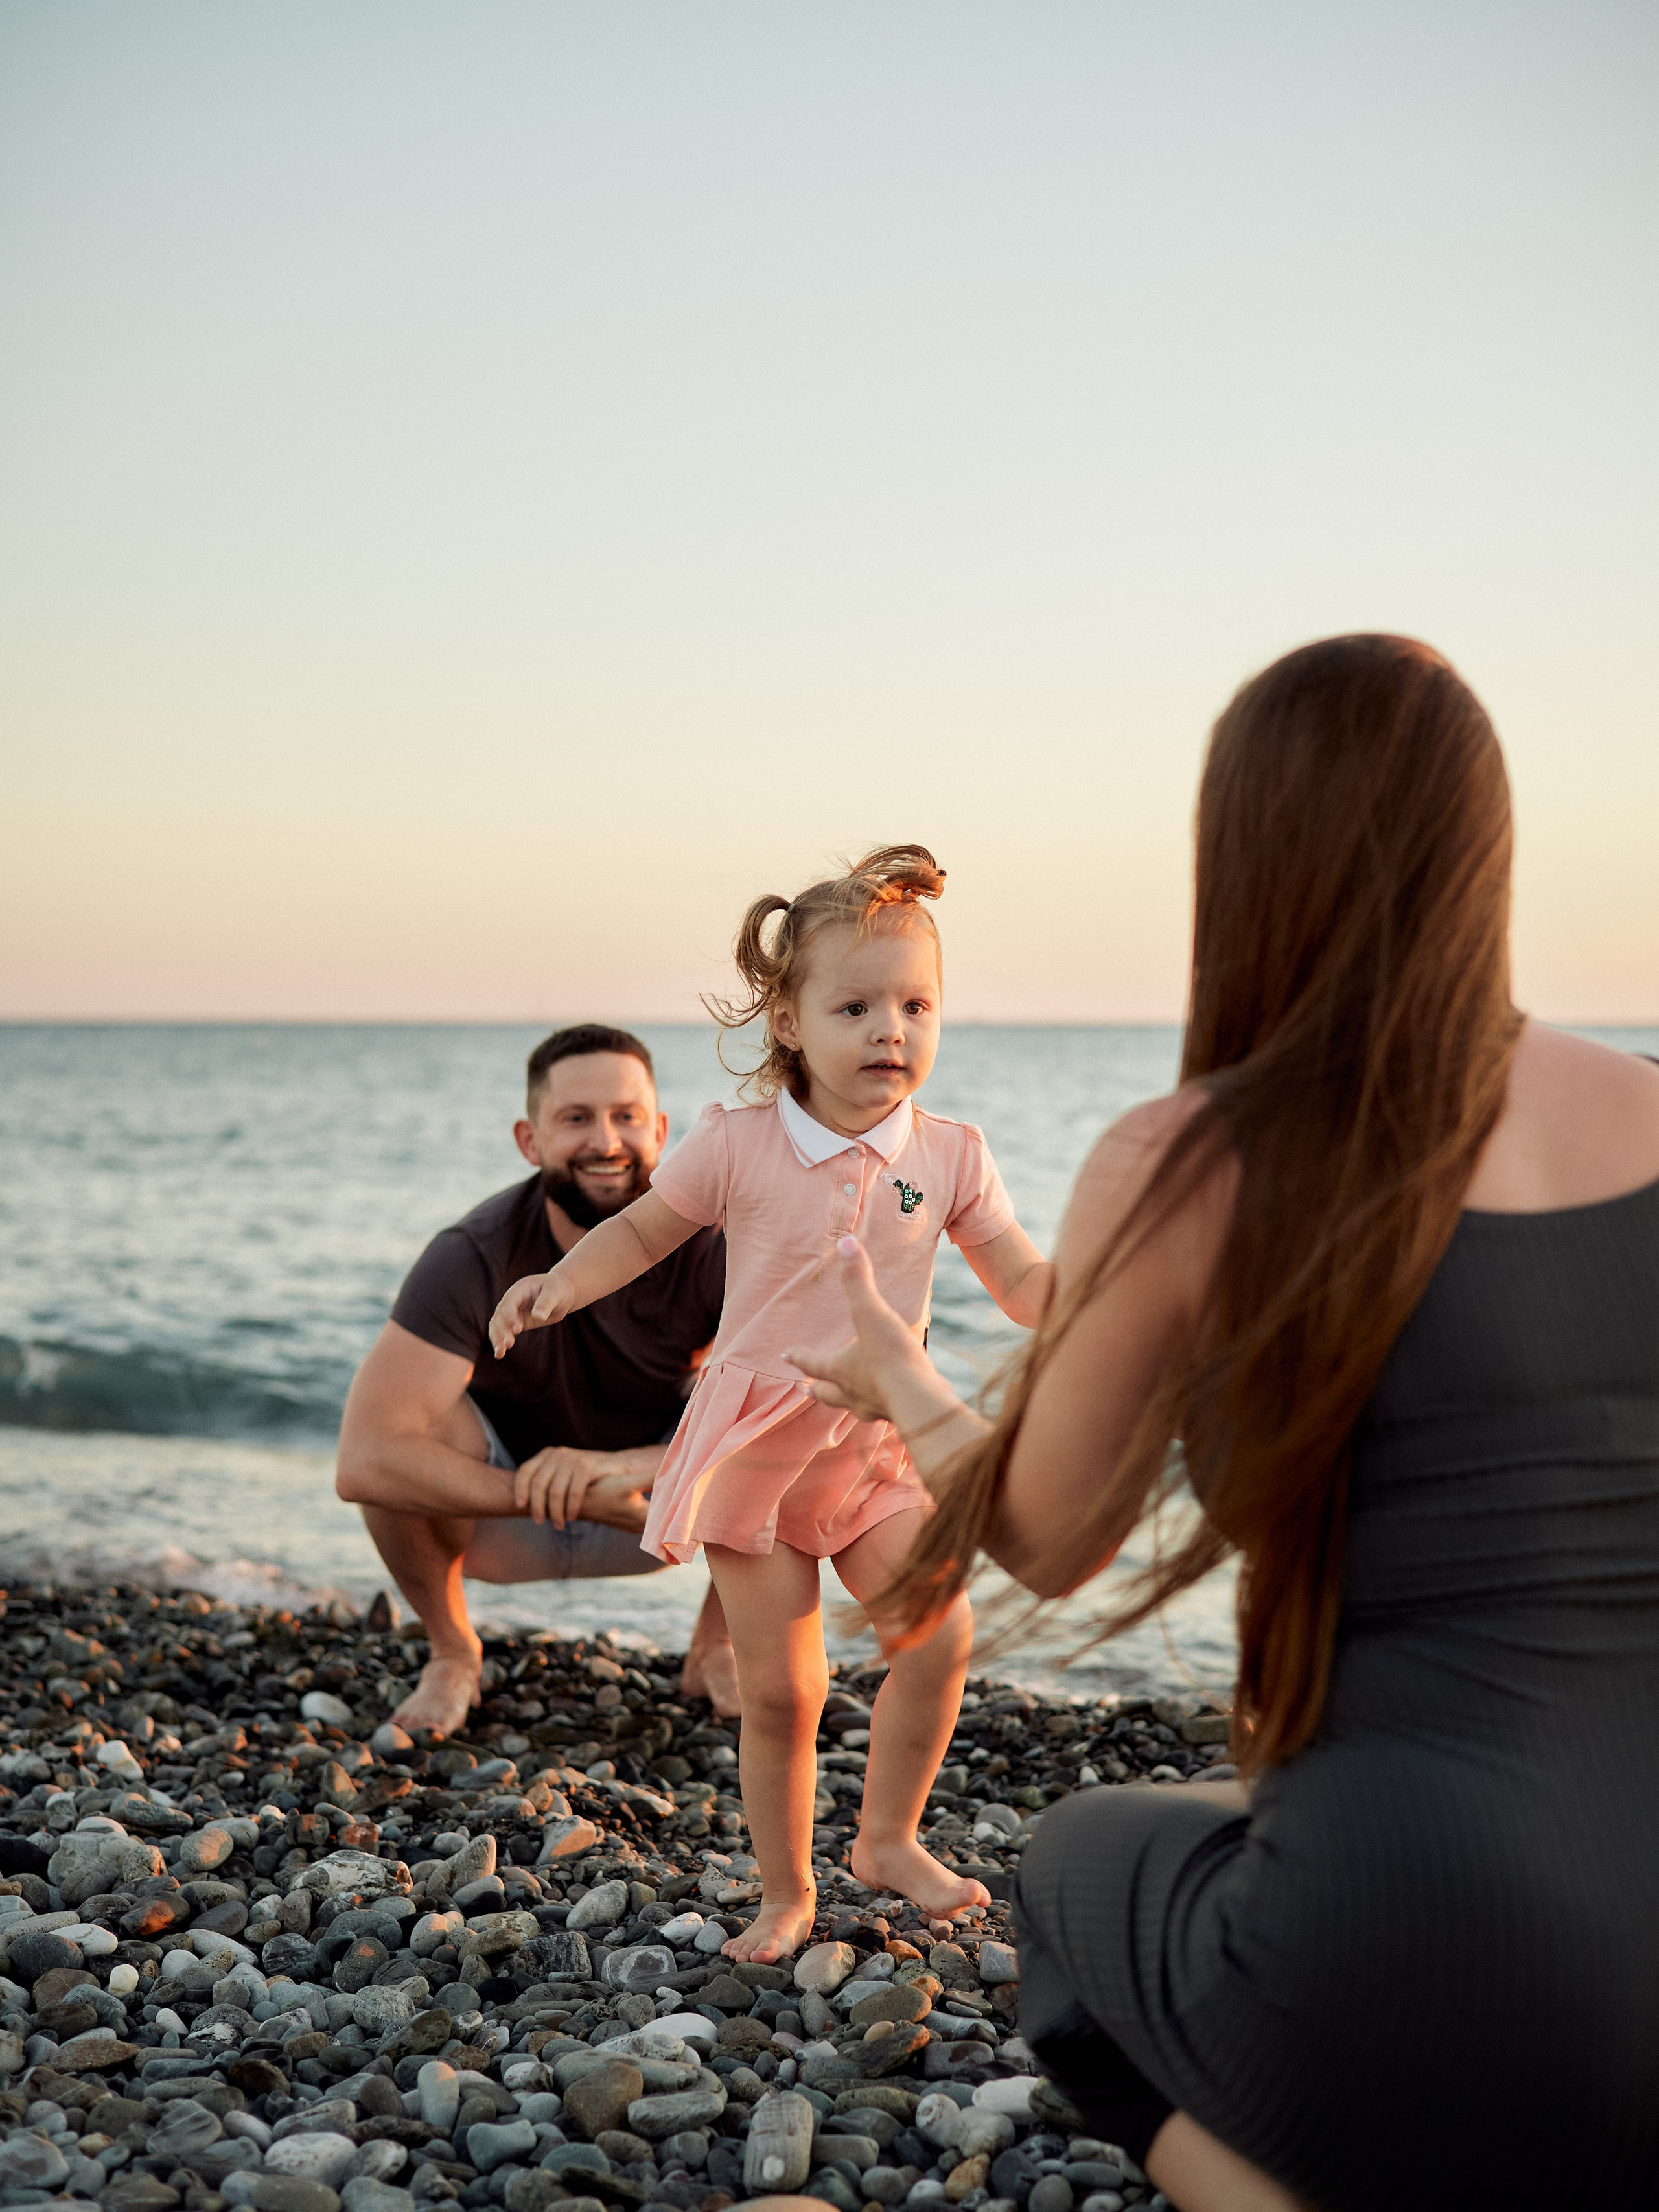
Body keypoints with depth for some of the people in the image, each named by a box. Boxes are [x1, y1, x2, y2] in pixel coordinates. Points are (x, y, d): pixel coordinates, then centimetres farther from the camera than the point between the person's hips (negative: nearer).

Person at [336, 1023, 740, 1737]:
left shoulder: (715, 1243, -24)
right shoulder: (474, 1258, -30)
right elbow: (363, 1463, -38)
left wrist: (627, 1466, -44)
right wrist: (556, 1499, -39)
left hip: (660, 1513, 1)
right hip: (506, 1516, -1)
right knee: (408, 1435, -33)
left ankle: (714, 1649, 2)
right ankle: (451, 1651, -2)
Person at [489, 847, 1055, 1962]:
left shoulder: (948, 1157, -3)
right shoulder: (737, 1146, -9)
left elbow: (1026, 1282, 2)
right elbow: (643, 1230, 4)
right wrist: (560, 1284, -13)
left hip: (880, 1444, 2)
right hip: (755, 1441, -2)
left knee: (941, 1632, -14)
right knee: (781, 1689, 1)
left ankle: (889, 1838, 11)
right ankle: (787, 1892, 22)